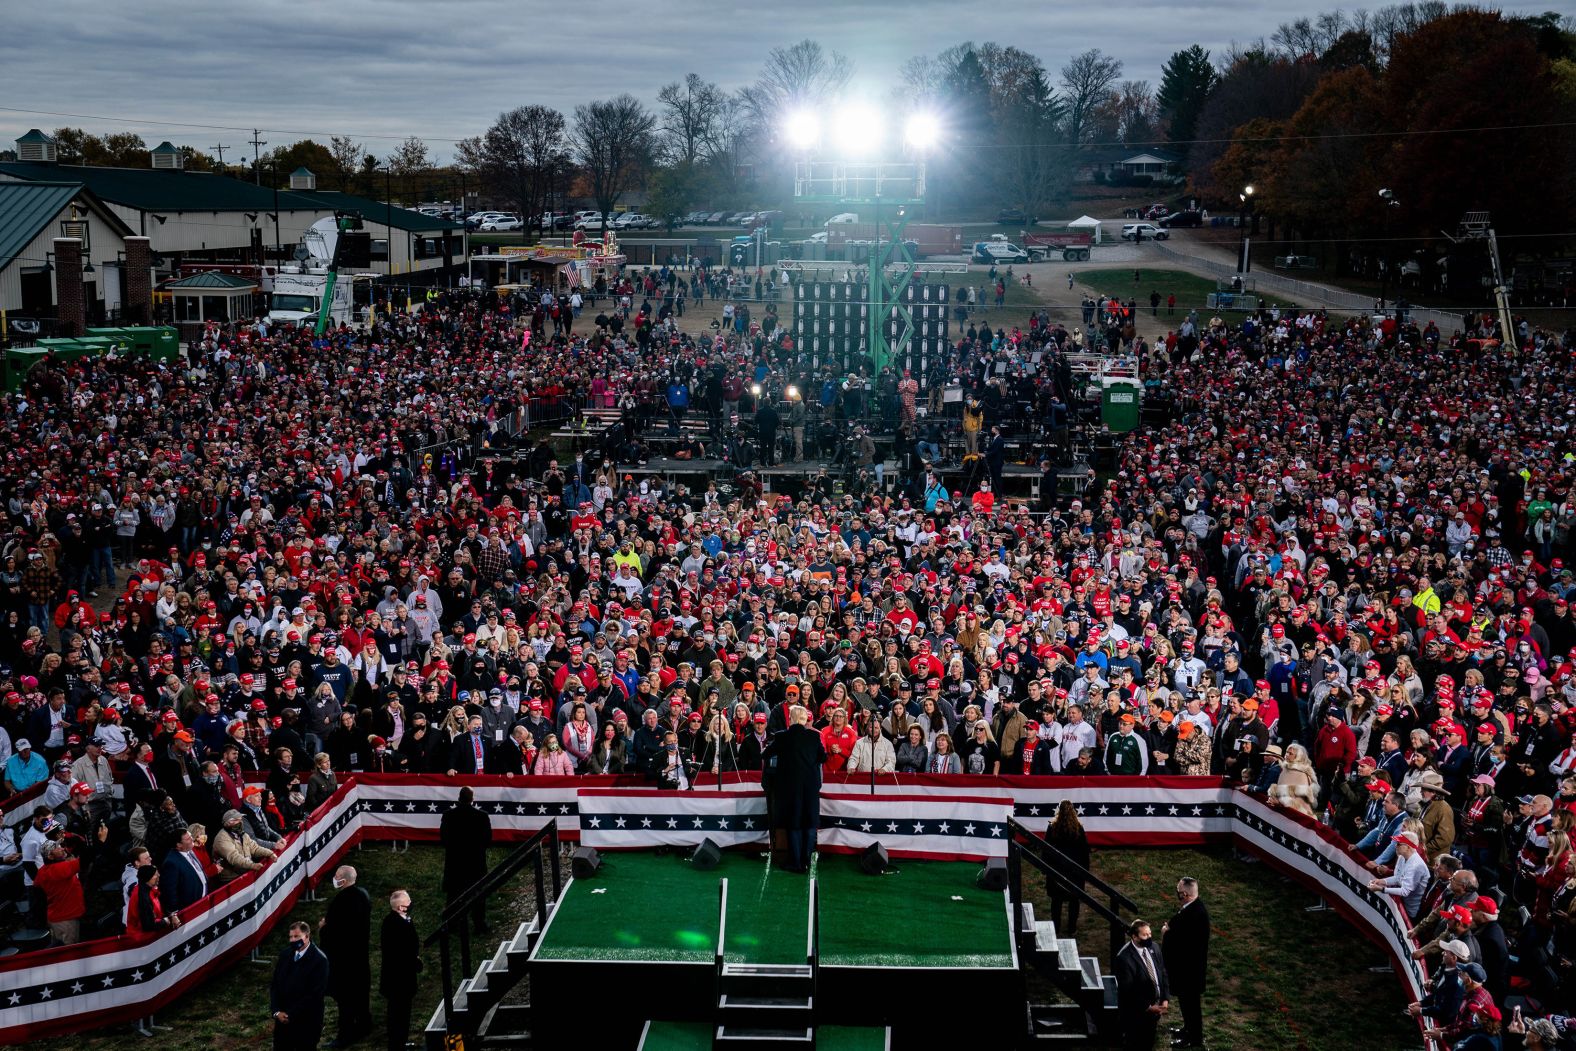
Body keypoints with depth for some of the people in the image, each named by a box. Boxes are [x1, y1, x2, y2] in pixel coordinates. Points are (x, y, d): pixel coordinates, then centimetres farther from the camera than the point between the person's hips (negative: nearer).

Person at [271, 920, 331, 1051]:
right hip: (282, 1018, 5)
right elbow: (274, 985, 7)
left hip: (306, 1021, -5)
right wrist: (276, 1011, -7)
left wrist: (291, 1014, -16)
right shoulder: (285, 955, 5)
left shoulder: (320, 960, -14)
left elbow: (315, 993, -18)